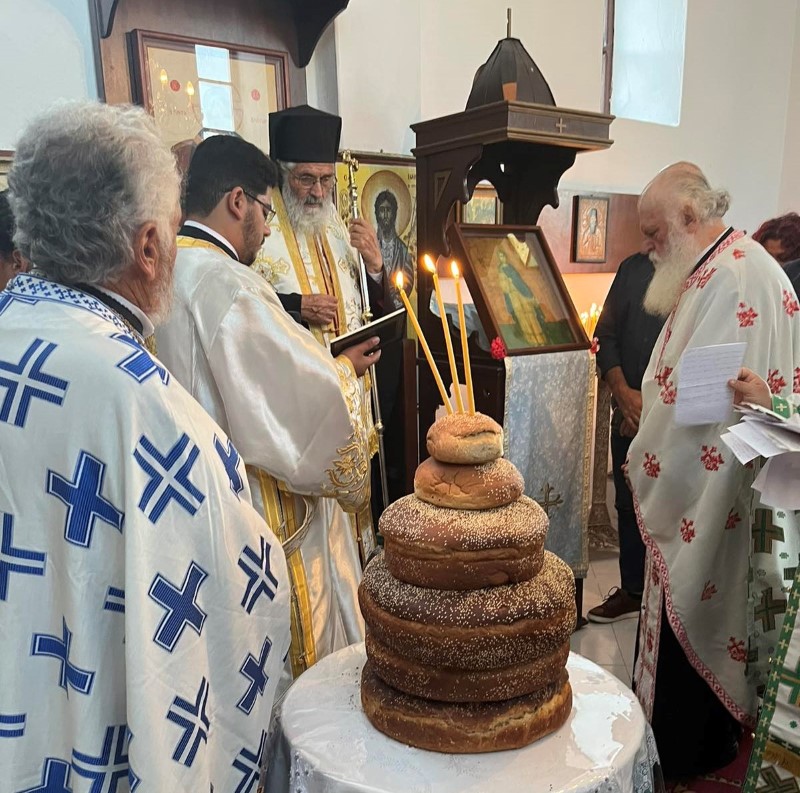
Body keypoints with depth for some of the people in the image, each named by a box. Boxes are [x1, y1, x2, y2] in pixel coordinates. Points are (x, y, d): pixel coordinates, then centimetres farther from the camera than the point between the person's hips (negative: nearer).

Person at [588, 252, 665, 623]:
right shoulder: (633, 268, 8)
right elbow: (606, 334, 8)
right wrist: (623, 392, -5)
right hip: (629, 415, 5)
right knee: (628, 504, 14)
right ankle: (632, 590, 32)